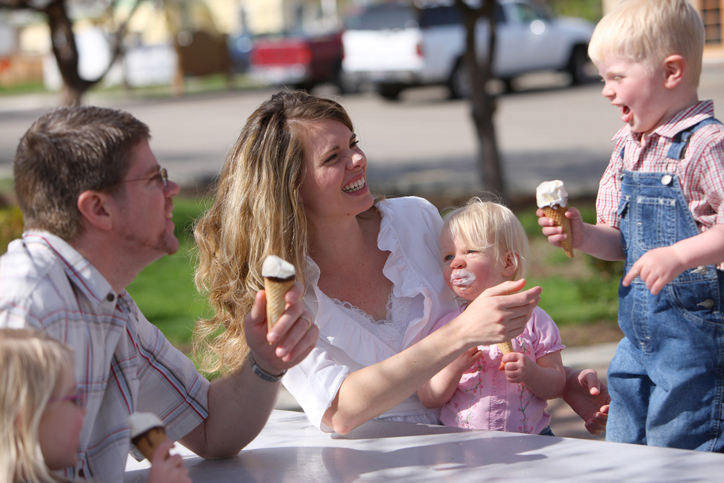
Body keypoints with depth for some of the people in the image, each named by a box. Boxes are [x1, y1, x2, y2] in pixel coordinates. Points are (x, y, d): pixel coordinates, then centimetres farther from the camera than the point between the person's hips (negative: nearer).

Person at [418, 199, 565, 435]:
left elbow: (557, 386, 7)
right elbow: (427, 398, 4)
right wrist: (453, 368, -14)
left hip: (528, 437, 0)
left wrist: (531, 373, -13)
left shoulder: (533, 320, 6)